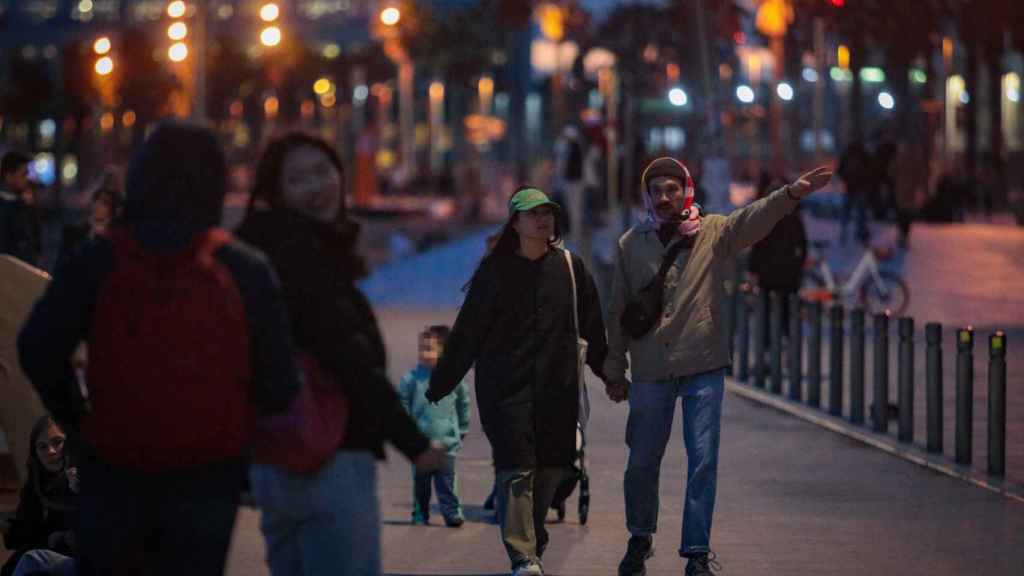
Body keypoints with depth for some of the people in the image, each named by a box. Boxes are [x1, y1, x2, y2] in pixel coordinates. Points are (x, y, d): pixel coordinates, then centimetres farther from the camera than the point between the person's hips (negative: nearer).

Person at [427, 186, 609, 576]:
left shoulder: (570, 267, 8)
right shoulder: (495, 271, 1)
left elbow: (593, 327, 16)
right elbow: (467, 332, 2)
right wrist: (440, 383, 2)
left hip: (557, 386, 3)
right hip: (506, 387, -3)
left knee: (550, 469, 4)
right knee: (517, 471, -11)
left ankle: (534, 545, 21)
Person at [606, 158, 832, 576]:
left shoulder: (714, 233, 1)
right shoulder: (631, 244, 5)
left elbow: (753, 218, -19)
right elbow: (617, 312, 10)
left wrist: (792, 194, -38)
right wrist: (615, 372, 10)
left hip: (703, 368, -1)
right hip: (650, 373, 2)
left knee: (703, 461, -4)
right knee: (642, 463, 10)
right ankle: (640, 539, 31)